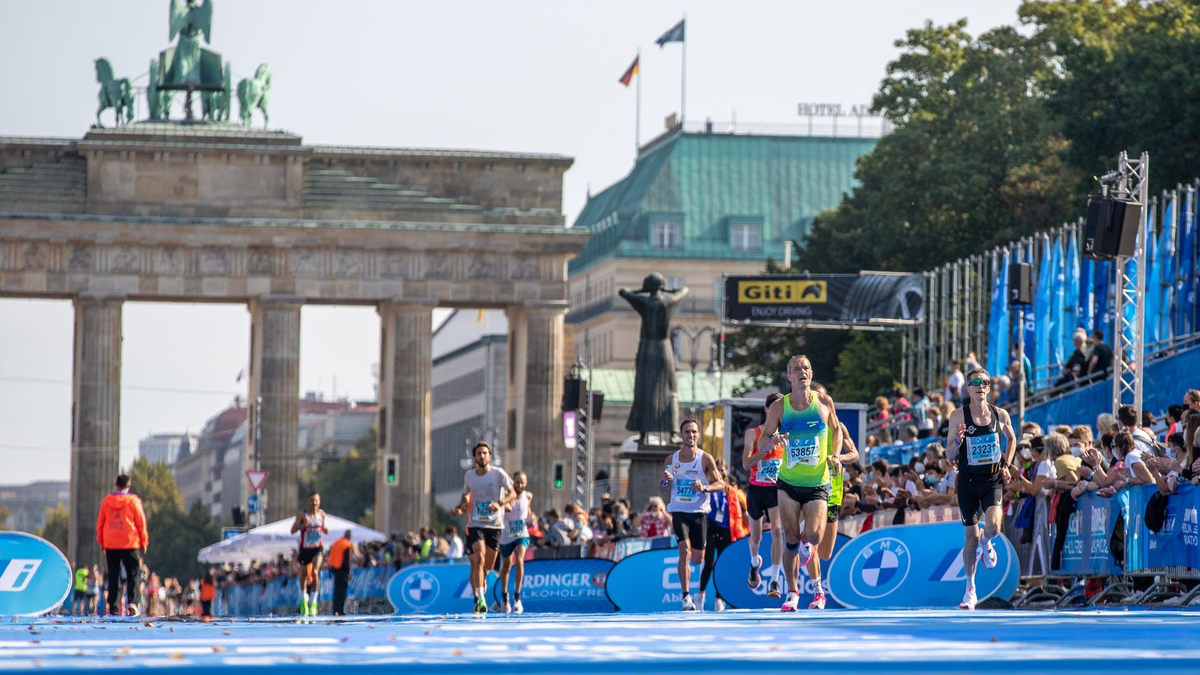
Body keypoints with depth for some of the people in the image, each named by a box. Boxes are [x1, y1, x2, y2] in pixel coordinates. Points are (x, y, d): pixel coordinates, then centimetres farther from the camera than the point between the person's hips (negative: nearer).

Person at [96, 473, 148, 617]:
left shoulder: (106, 501, 5)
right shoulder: (133, 501, -4)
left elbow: (100, 523, 8)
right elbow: (141, 523, -2)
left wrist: (101, 541, 18)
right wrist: (143, 542, 6)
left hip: (110, 544, 3)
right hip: (129, 544, -3)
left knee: (113, 577, 7)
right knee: (132, 575, 1)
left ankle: (112, 607, 3)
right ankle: (132, 602, -18)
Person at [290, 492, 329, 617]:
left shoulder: (321, 514, 0)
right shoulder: (302, 515, -10)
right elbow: (292, 530, -15)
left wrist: (325, 530, -6)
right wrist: (302, 525, -32)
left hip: (317, 548, 0)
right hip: (305, 549, 0)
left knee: (315, 572, -19)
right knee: (304, 574, 14)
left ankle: (313, 602, -13)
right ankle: (303, 599, 38)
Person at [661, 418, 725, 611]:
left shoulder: (705, 458, -3)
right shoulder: (671, 459, 4)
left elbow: (721, 484, -2)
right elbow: (666, 489, 12)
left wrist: (704, 488, -21)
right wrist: (664, 481, -11)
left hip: (699, 512, 0)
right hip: (678, 510, 0)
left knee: (698, 558, 5)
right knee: (684, 551, -19)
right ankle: (686, 597, -17)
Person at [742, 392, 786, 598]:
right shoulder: (753, 433, -3)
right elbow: (746, 464, -13)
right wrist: (766, 448, -24)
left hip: (777, 489, 0)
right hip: (756, 489, 0)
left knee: (776, 530, -21)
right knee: (756, 537, 13)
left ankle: (774, 582, -21)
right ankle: (755, 562, 49)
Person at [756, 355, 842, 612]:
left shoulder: (824, 402, -1)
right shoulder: (779, 407, -3)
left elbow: (836, 430, 17)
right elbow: (761, 444, 0)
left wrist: (834, 456, 1)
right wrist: (773, 440, -23)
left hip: (817, 484, 0)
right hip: (788, 483, 0)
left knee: (813, 536, -17)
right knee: (790, 541, -1)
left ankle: (806, 544, 21)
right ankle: (792, 591, 16)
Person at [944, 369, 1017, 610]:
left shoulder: (1000, 414, -1)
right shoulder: (958, 416, -7)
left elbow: (1011, 439, 20)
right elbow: (949, 457, -4)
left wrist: (1007, 465, 8)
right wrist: (957, 440, -24)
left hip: (993, 479, 0)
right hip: (968, 481, 0)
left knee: (993, 526, -22)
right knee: (970, 537, 4)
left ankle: (986, 544, 17)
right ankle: (970, 589, 18)